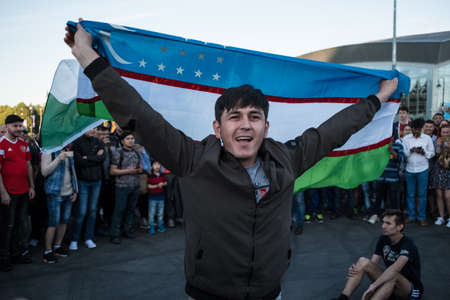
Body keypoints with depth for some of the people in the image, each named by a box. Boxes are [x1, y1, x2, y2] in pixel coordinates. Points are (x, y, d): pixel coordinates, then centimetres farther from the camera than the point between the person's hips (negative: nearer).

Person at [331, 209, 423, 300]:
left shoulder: (408, 244, -24)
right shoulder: (383, 239, -2)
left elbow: (396, 268, -40)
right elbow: (372, 263, -4)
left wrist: (373, 286, -46)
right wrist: (356, 269, -26)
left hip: (411, 289, -6)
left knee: (393, 276, -39)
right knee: (363, 261, -14)